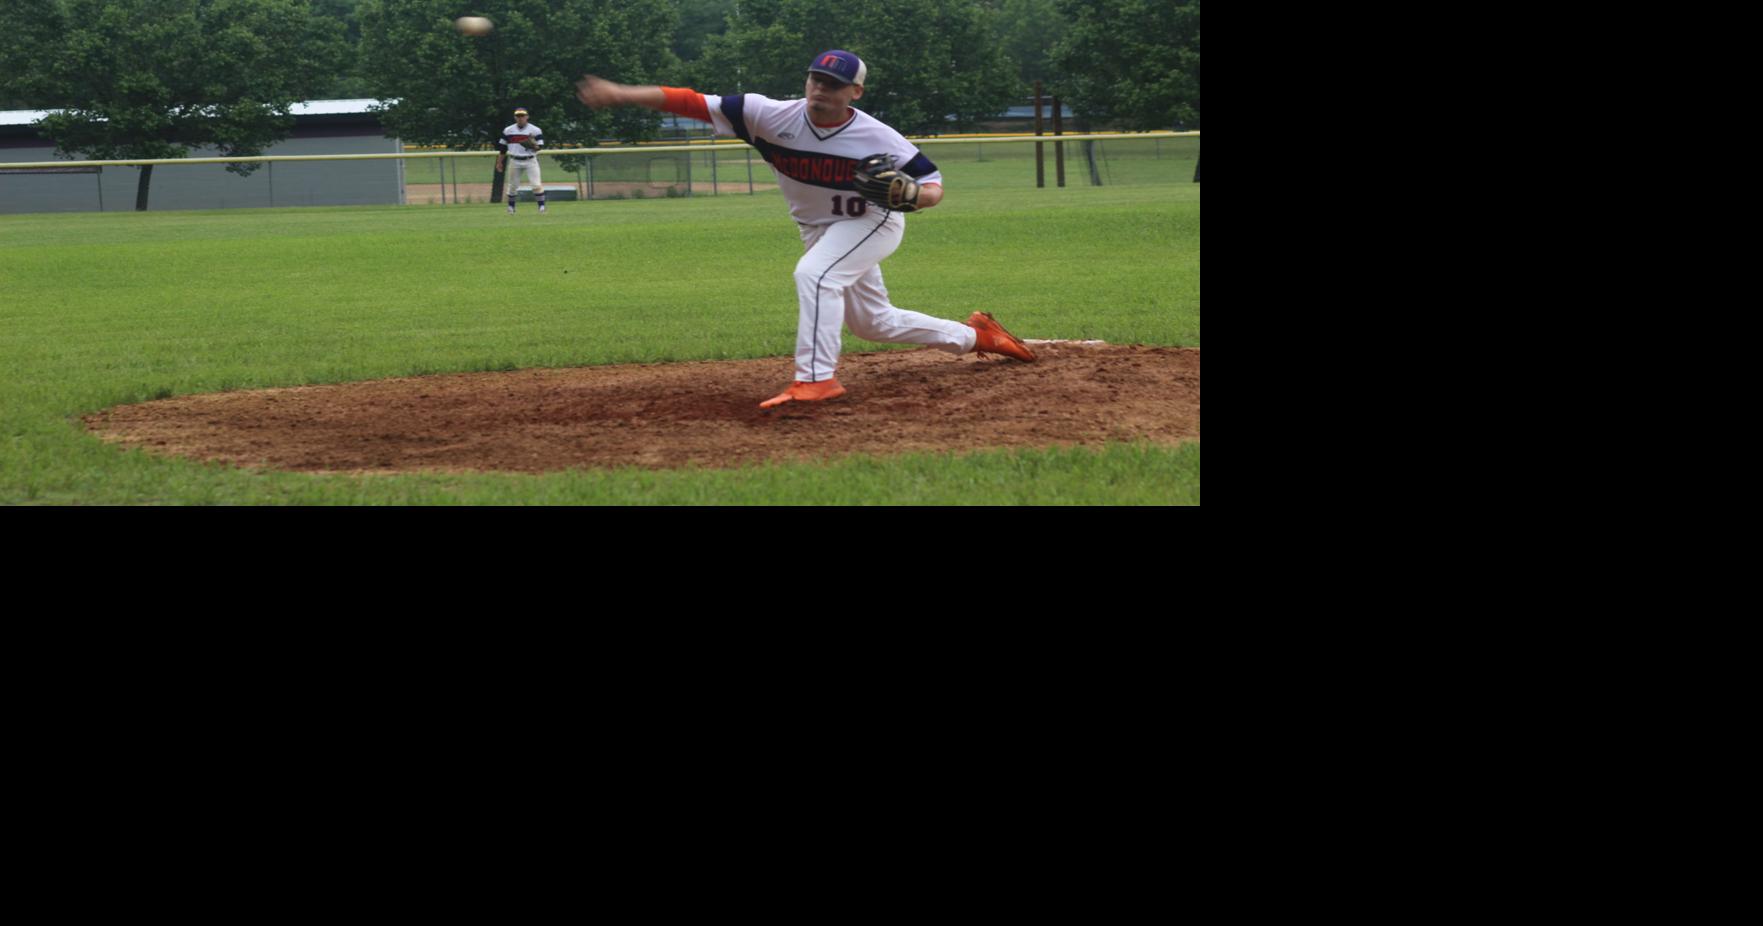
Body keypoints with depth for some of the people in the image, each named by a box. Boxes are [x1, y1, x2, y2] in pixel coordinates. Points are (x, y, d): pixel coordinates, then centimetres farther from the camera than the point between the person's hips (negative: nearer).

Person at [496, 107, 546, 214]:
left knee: (537, 184, -12)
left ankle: (542, 207, -7)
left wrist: (533, 145, -26)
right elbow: (502, 148, 12)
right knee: (512, 185, 7)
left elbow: (539, 148, -4)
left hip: (530, 161, -2)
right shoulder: (508, 131, 6)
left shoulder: (535, 130, -2)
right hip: (515, 161, 2)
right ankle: (510, 208, 21)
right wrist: (499, 162, 11)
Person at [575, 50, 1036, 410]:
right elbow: (696, 103, -26)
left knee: (814, 274, -33)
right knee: (872, 322, 18)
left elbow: (933, 183, -15)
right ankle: (973, 335, 38)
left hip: (873, 221, -6)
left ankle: (816, 379, -33)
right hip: (820, 231, 6)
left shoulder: (877, 137, -25)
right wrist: (620, 94, -35)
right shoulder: (774, 116, -21)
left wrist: (915, 195, -40)